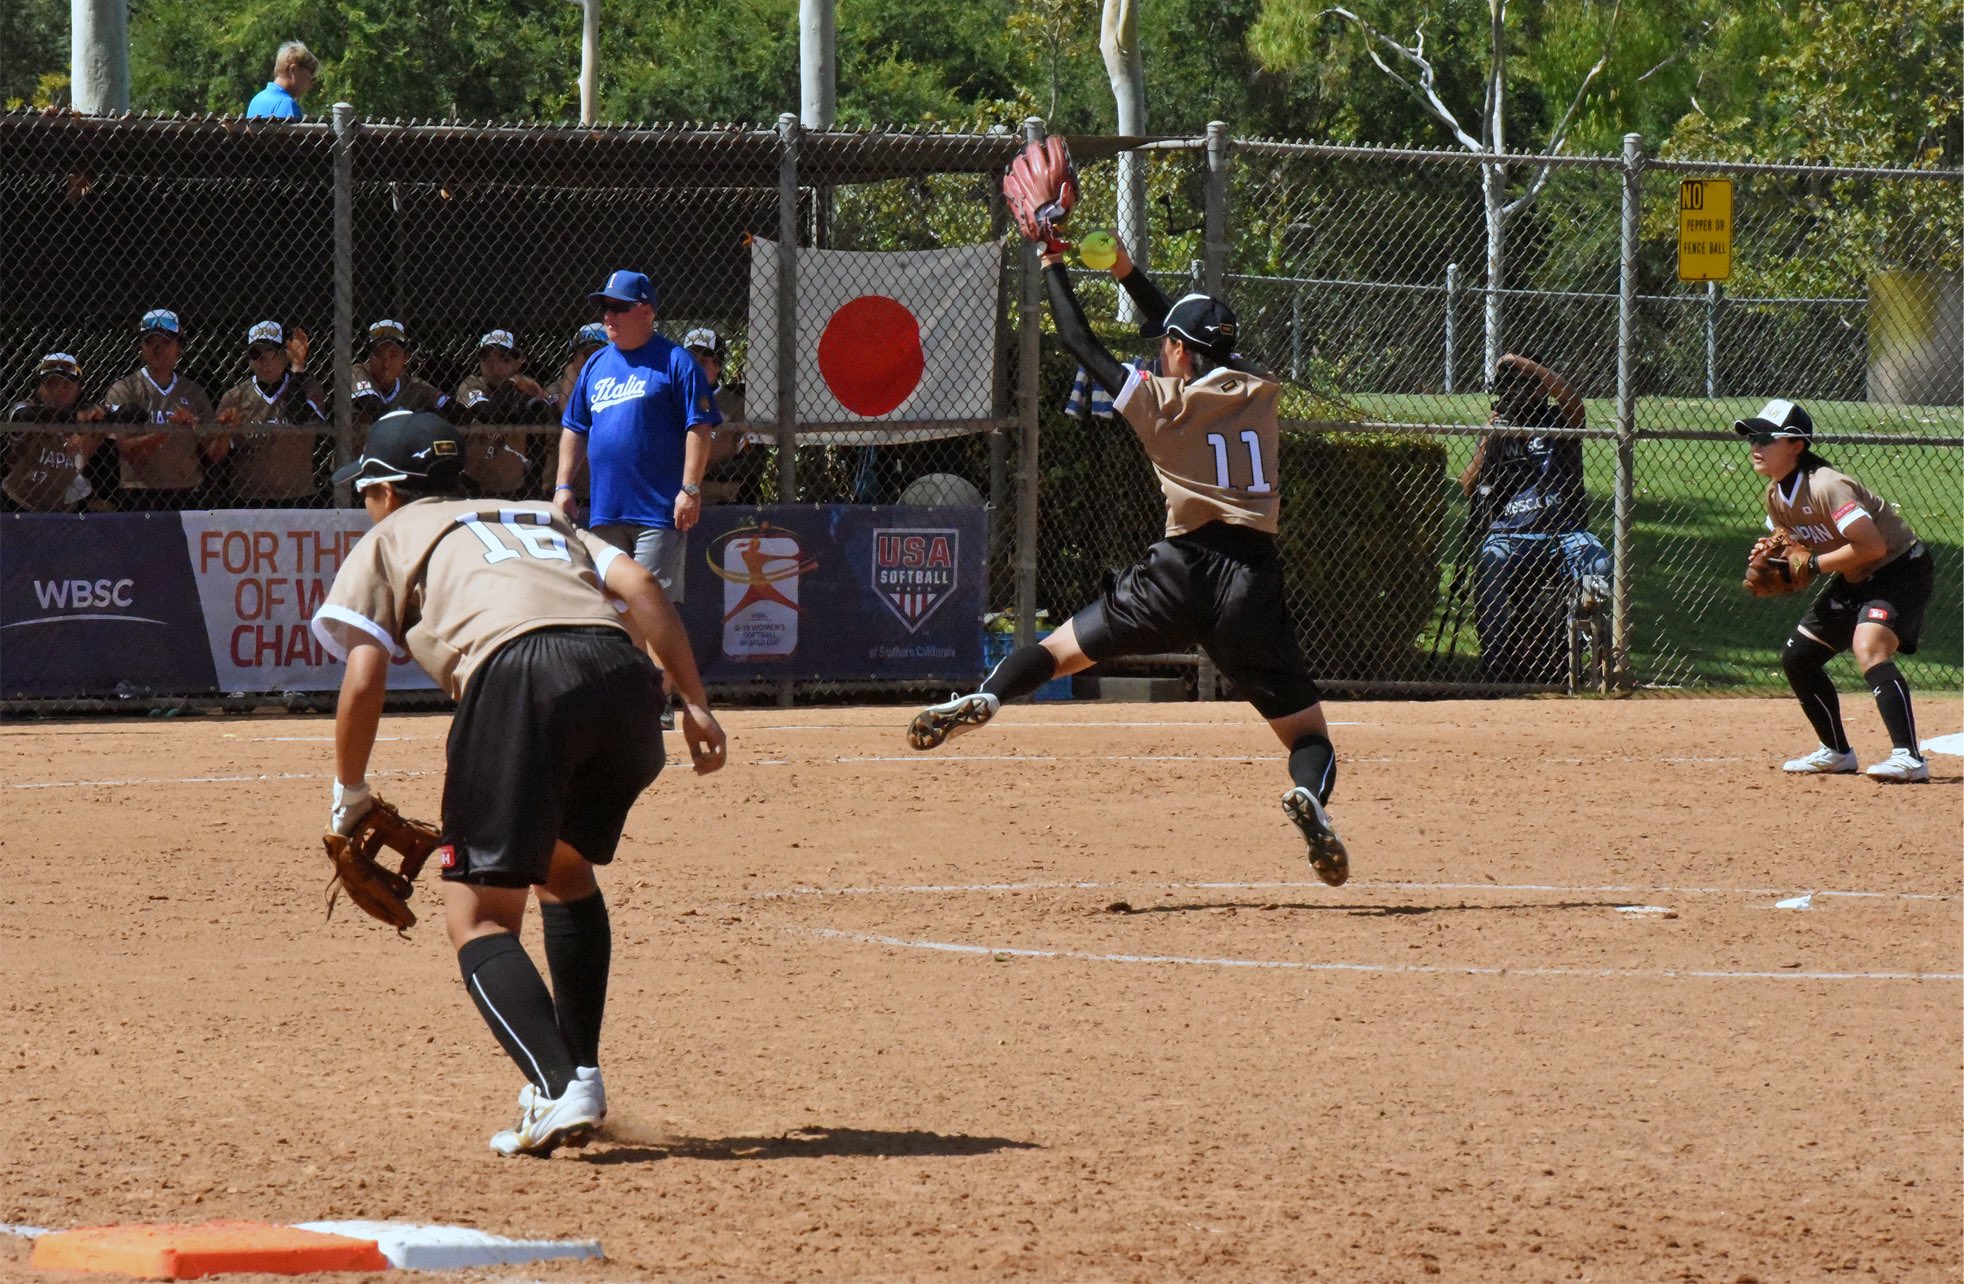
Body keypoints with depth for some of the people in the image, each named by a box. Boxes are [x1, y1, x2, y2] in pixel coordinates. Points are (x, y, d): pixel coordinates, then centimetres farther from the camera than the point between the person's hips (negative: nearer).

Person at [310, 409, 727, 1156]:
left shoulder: (387, 539, 25)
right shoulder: (542, 517, 38)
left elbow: (364, 680, 11)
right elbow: (637, 587, 20)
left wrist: (349, 798, 23)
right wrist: (694, 701, 14)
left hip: (517, 677, -6)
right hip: (622, 673, 6)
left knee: (478, 919, -2)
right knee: (563, 866, 30)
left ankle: (561, 1092, -23)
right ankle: (580, 1075, 25)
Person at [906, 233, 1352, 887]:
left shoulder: (1162, 401, 3)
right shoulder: (1260, 393, 13)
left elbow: (1080, 343, 12)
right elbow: (1203, 350, 31)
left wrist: (1053, 266, 25)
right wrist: (1128, 274, 34)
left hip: (1182, 570, -2)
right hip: (1254, 580, 2)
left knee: (1061, 648, 12)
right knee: (1308, 731, 3)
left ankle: (984, 697, -16)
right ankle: (1310, 793, -30)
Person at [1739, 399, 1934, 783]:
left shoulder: (1826, 487, -27)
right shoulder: (1776, 496, 1)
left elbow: (1873, 546, -33)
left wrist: (1813, 562, -25)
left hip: (1901, 568, -10)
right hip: (1853, 581, 10)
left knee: (1868, 647, -33)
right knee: (1796, 657, 10)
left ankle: (1909, 757, -39)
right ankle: (1837, 752, 26)